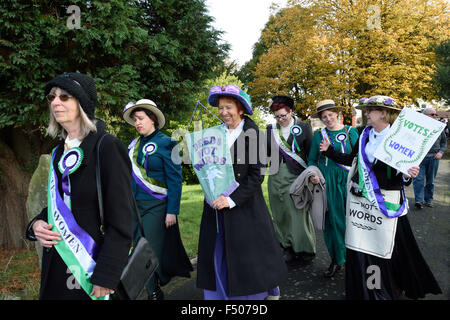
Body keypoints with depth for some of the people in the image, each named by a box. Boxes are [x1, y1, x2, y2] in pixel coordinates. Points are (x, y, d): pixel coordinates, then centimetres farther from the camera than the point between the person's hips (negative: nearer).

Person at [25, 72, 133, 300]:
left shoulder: (107, 147, -15)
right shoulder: (60, 152, 8)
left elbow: (121, 221, -18)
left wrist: (106, 277, -20)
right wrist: (37, 224, -1)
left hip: (94, 263, -7)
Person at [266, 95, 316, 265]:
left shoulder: (303, 127, 0)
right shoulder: (271, 129, 10)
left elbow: (311, 152, 0)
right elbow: (267, 152, 11)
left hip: (296, 176, -4)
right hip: (277, 177, 4)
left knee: (298, 212, -2)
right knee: (281, 213, 8)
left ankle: (304, 251, 12)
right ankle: (287, 248, 19)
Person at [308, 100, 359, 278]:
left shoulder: (350, 131, 5)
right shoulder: (318, 134, 8)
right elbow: (312, 159, 13)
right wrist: (312, 174, -6)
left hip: (348, 179, -1)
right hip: (327, 182, 1)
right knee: (331, 219, 4)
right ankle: (336, 259, 17)